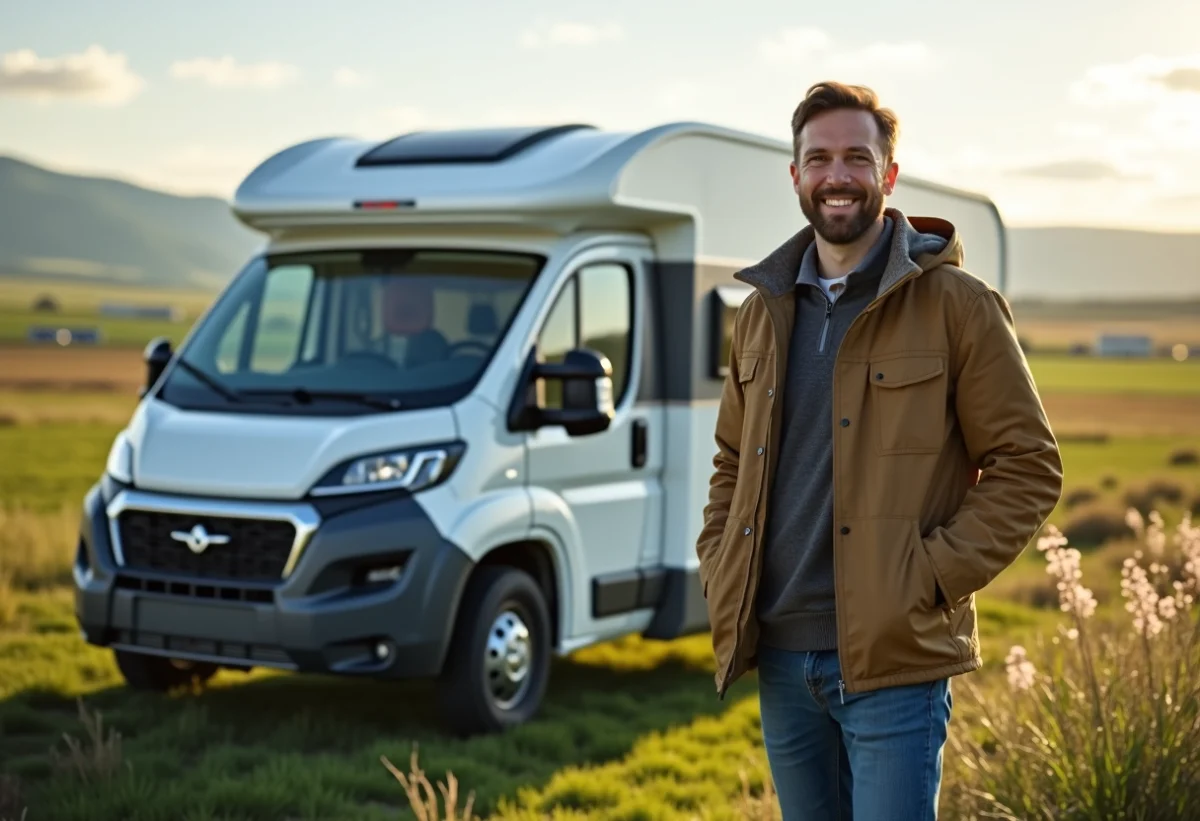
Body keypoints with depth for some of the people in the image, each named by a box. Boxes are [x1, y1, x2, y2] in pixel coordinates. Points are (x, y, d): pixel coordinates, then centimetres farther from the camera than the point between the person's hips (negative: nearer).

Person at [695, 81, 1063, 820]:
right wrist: (720, 570, 8)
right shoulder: (764, 312, 12)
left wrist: (936, 577, -13)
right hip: (779, 655, 6)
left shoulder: (956, 305, -5)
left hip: (895, 659, -5)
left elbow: (1029, 466, -5)